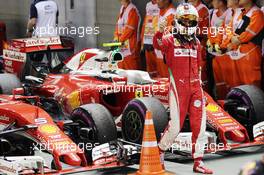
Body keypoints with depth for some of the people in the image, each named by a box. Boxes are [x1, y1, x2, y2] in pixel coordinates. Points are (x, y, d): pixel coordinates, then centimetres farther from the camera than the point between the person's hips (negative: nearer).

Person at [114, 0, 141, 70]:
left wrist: (120, 39, -13)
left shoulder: (132, 10, -14)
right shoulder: (122, 8, 13)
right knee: (121, 68, 12)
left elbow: (130, 29, -17)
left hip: (130, 44, -9)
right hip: (122, 44, 9)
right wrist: (116, 37, 3)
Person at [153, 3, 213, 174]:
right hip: (178, 86, -5)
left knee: (200, 124, 0)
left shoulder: (196, 42, 14)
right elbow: (158, 44, -25)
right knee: (176, 125, -5)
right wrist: (160, 32, -45)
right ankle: (160, 150, 20)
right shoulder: (171, 39, -2)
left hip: (195, 86, 5)